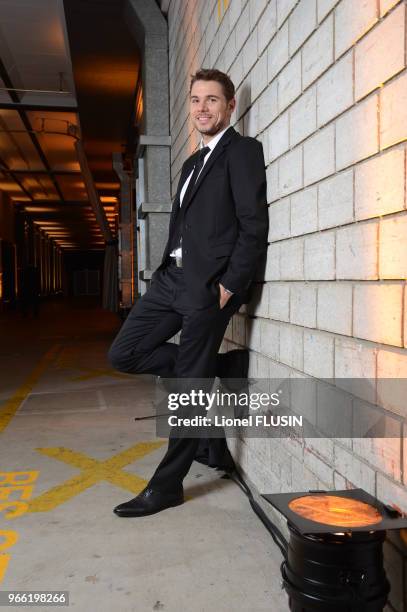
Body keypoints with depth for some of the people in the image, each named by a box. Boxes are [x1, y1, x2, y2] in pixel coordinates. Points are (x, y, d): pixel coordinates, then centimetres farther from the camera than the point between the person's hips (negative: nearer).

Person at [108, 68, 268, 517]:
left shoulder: (242, 151, -2)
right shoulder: (192, 163, 23)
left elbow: (255, 226, -12)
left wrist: (230, 285, -16)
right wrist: (170, 271, 9)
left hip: (208, 284, -9)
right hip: (171, 277, 9)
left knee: (189, 387, -2)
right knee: (123, 354, 7)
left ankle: (166, 486, 13)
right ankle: (223, 368, 15)